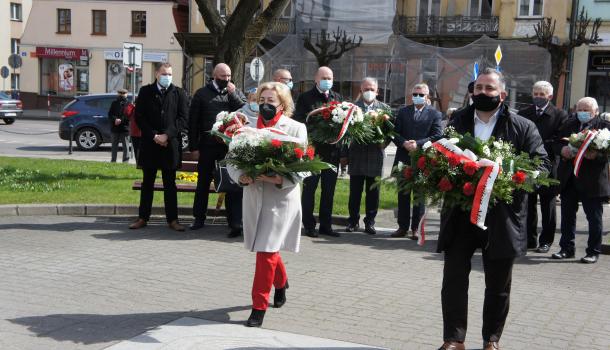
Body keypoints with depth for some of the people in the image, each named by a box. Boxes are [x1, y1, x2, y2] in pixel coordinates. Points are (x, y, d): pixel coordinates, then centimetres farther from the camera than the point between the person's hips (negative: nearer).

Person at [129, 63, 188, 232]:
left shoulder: (179, 93, 4)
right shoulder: (145, 91, 5)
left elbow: (183, 118, -2)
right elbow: (139, 117, 1)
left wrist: (167, 135, -12)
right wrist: (154, 136, -9)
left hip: (171, 144, 0)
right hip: (149, 144, 1)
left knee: (170, 184, 6)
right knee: (147, 183, 8)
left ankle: (172, 219, 10)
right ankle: (143, 218, 14)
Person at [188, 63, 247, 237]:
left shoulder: (236, 93, 10)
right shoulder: (202, 94, 5)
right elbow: (193, 121, 3)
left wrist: (233, 94, -10)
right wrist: (194, 146, -1)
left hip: (230, 146, 0)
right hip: (207, 146, 0)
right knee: (203, 182, 12)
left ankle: (235, 222, -2)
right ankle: (199, 218, 25)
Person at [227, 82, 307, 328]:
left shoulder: (296, 128, -4)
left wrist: (279, 179, -25)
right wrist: (242, 177, -19)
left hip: (281, 198, -4)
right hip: (254, 198, 4)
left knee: (266, 252, -6)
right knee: (268, 248, 19)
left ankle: (259, 306, 6)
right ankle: (281, 282, 48)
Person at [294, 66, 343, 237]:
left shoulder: (338, 98, 14)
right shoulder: (305, 97, 0)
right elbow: (299, 121, -7)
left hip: (332, 150, 4)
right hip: (313, 149, -4)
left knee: (329, 189, 9)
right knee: (309, 188, 2)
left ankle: (326, 225, 17)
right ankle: (309, 225, 9)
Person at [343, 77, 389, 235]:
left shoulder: (384, 108, 7)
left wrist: (384, 142, -10)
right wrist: (344, 154, -2)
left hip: (375, 155, 1)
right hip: (356, 155, -1)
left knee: (373, 191, 6)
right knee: (355, 191, 5)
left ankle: (370, 222, 15)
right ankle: (353, 221, 16)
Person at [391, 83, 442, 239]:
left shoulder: (435, 114, 3)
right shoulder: (403, 111, 12)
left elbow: (437, 136, -6)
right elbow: (395, 132, 6)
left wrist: (418, 144, -17)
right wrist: (404, 143, -13)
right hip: (403, 158, 3)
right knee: (403, 194, 7)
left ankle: (415, 228, 8)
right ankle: (403, 227, 14)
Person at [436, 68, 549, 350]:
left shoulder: (523, 127, 0)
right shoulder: (457, 122, 8)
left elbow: (541, 165, -3)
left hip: (501, 218, -1)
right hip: (460, 214, 2)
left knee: (498, 285, 10)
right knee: (453, 279, 3)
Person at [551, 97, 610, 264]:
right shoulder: (569, 124, 11)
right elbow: (557, 143, 12)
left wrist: (596, 155, -26)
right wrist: (562, 150, -9)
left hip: (592, 180, -5)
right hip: (569, 177, 5)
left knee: (594, 217, 4)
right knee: (567, 215, 11)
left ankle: (593, 252, 13)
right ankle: (567, 248, 22)